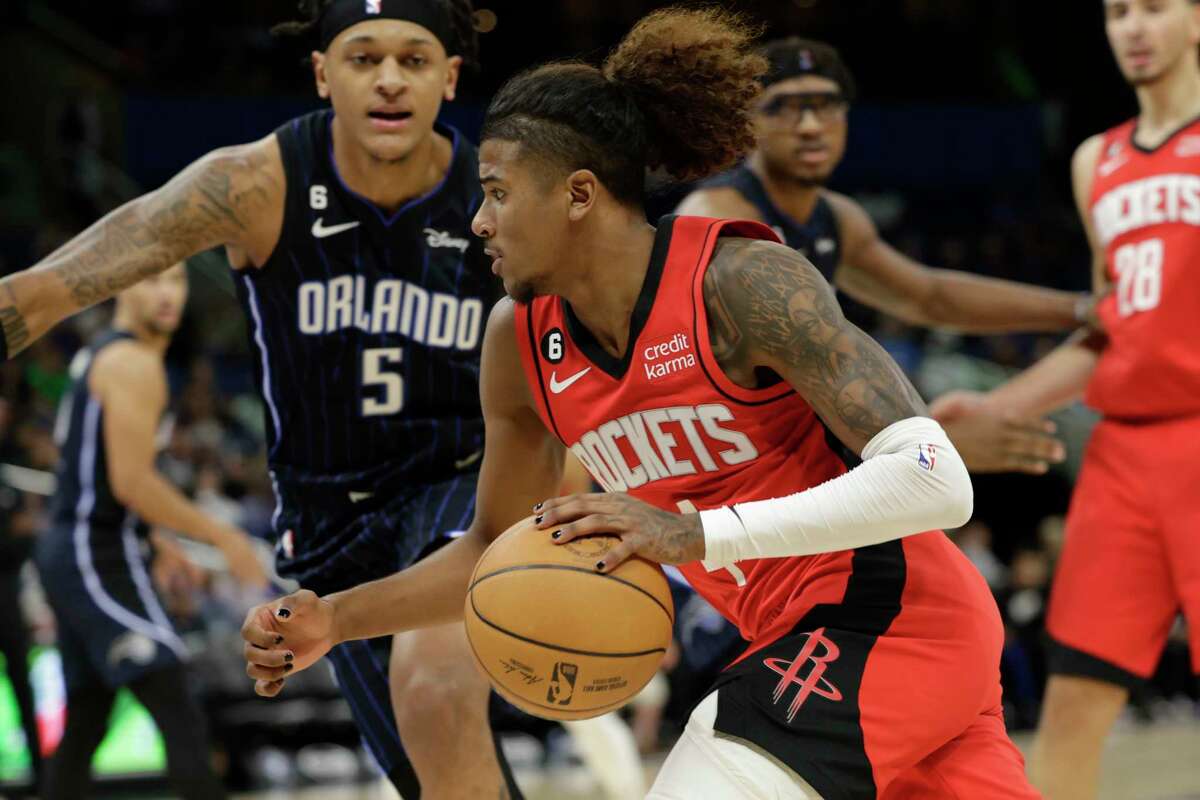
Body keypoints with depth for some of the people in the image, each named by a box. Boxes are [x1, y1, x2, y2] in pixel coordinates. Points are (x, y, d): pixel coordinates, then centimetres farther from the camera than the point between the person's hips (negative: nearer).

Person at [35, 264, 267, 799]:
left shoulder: (98, 356, 18)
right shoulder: (134, 363, -13)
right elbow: (131, 482, -21)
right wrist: (224, 539, -15)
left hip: (70, 552, 11)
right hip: (99, 559, -11)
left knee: (85, 725, 14)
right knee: (180, 718, -16)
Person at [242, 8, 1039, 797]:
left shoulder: (741, 283, -20)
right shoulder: (521, 345, 3)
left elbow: (934, 479, -28)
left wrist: (696, 534, -33)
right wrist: (334, 621, 5)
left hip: (880, 617, -8)